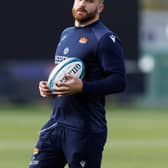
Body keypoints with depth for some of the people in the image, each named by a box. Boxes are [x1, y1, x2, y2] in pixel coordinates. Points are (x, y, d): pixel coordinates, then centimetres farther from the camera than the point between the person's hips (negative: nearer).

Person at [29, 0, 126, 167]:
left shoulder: (105, 39, -9)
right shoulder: (66, 34, 18)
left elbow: (119, 81, -15)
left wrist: (82, 87, -26)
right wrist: (47, 86, 8)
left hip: (85, 130, -8)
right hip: (55, 122, 8)